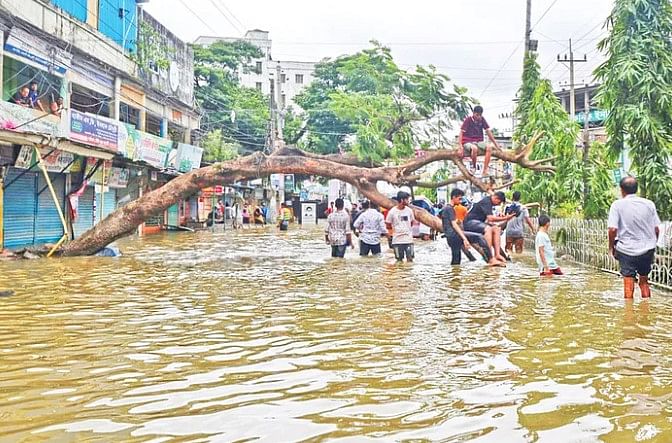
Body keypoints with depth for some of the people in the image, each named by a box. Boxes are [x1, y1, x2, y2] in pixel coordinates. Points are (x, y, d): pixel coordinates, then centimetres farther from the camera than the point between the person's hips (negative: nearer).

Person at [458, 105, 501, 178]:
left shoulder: (482, 120, 5)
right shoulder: (468, 120, -8)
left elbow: (488, 131, 9)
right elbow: (461, 133, -13)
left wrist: (496, 144, 7)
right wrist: (460, 145, -26)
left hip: (479, 142, 5)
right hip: (468, 142, -5)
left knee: (489, 147, -26)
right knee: (474, 148, -40)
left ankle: (485, 172, -28)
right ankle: (473, 167, -14)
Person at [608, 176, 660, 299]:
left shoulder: (617, 205, -8)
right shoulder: (649, 204, 1)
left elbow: (613, 229, -15)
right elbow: (657, 229, 1)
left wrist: (611, 247, -1)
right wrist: (653, 245, 16)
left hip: (626, 250, -3)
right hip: (647, 250, 3)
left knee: (628, 283, 2)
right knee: (644, 282, 19)